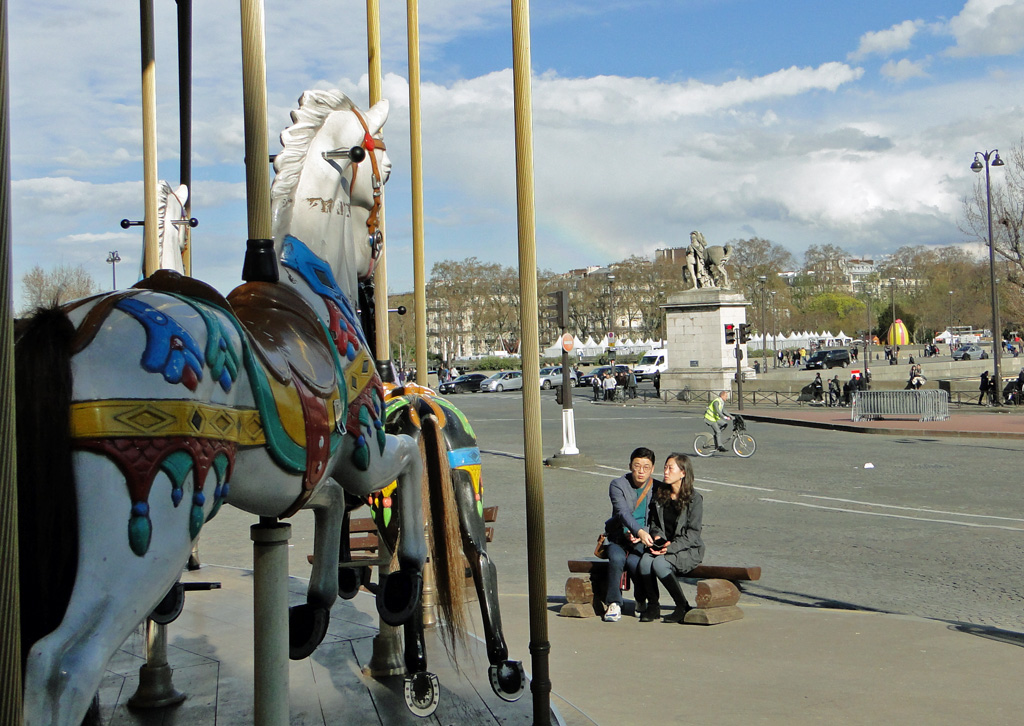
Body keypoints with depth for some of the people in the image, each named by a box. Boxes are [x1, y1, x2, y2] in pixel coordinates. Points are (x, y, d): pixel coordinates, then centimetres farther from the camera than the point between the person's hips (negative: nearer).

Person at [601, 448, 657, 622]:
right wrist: (640, 531, -39)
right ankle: (613, 604, -16)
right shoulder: (618, 485, -6)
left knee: (634, 562, -30)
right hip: (617, 537, 0)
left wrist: (637, 535, -16)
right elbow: (623, 512, -21)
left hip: (641, 540, 0)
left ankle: (641, 598, 0)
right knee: (617, 558, -33)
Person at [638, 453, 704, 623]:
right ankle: (653, 606, -11)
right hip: (663, 546, 5)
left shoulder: (694, 498, -7)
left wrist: (671, 547, -20)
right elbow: (654, 523, 16)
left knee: (659, 563, -32)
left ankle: (683, 607, -15)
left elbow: (693, 533, -10)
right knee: (645, 561, -28)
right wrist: (658, 537, -6)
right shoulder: (660, 494, 9)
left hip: (688, 549, -5)